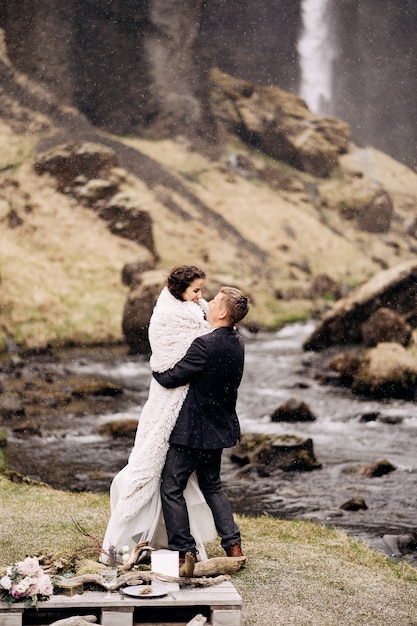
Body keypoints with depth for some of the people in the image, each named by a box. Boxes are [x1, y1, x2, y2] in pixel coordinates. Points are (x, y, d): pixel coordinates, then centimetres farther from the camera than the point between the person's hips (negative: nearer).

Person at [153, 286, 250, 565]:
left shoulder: (205, 345, -26)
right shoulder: (237, 343, 2)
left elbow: (170, 378, -21)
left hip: (193, 430, -8)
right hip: (219, 427, 8)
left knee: (171, 488, 3)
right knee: (212, 485, 23)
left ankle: (184, 552, 5)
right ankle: (233, 545, 20)